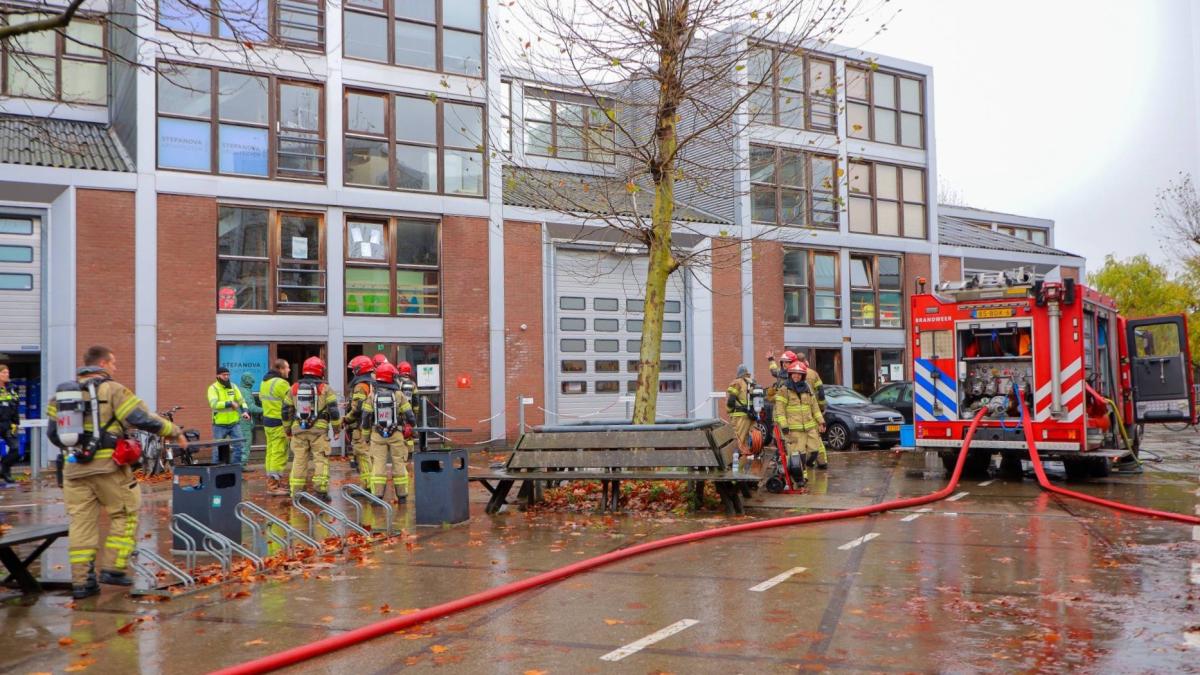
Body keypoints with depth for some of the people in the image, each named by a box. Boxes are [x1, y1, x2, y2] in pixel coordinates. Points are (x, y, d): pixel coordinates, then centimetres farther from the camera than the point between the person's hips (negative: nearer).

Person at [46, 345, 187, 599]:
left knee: (80, 522, 8)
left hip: (74, 467, 5)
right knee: (125, 514, 10)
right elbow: (143, 419, -11)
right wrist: (175, 433, -1)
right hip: (107, 465, -5)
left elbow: (53, 432, 16)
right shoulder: (112, 390, -5)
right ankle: (112, 568, 6)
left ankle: (81, 580, 9)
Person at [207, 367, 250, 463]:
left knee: (237, 446, 3)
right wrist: (230, 403, -22)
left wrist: (244, 411, -8)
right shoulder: (213, 388, -7)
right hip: (219, 425, -4)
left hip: (233, 424, 4)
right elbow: (214, 404, -21)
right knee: (218, 448, 4)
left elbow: (241, 401, 10)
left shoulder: (233, 386, 8)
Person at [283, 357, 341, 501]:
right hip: (319, 429, -3)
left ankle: (296, 492, 9)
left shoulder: (294, 388, 9)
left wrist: (288, 429, 24)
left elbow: (286, 411, 13)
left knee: (299, 461, 8)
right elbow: (333, 410, -5)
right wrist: (336, 428, 5)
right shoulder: (325, 389, -2)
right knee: (320, 460, 1)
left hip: (298, 429, 3)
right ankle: (321, 491, -2)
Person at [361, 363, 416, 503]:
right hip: (396, 434, -1)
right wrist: (412, 428, 14)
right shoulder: (399, 395, -5)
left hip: (377, 435, 1)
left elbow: (366, 417, 0)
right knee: (399, 464, 8)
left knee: (378, 464, 3)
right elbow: (409, 416, -5)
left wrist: (366, 434, 11)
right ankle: (402, 495, 14)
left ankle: (377, 495, 0)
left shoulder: (372, 395, -1)